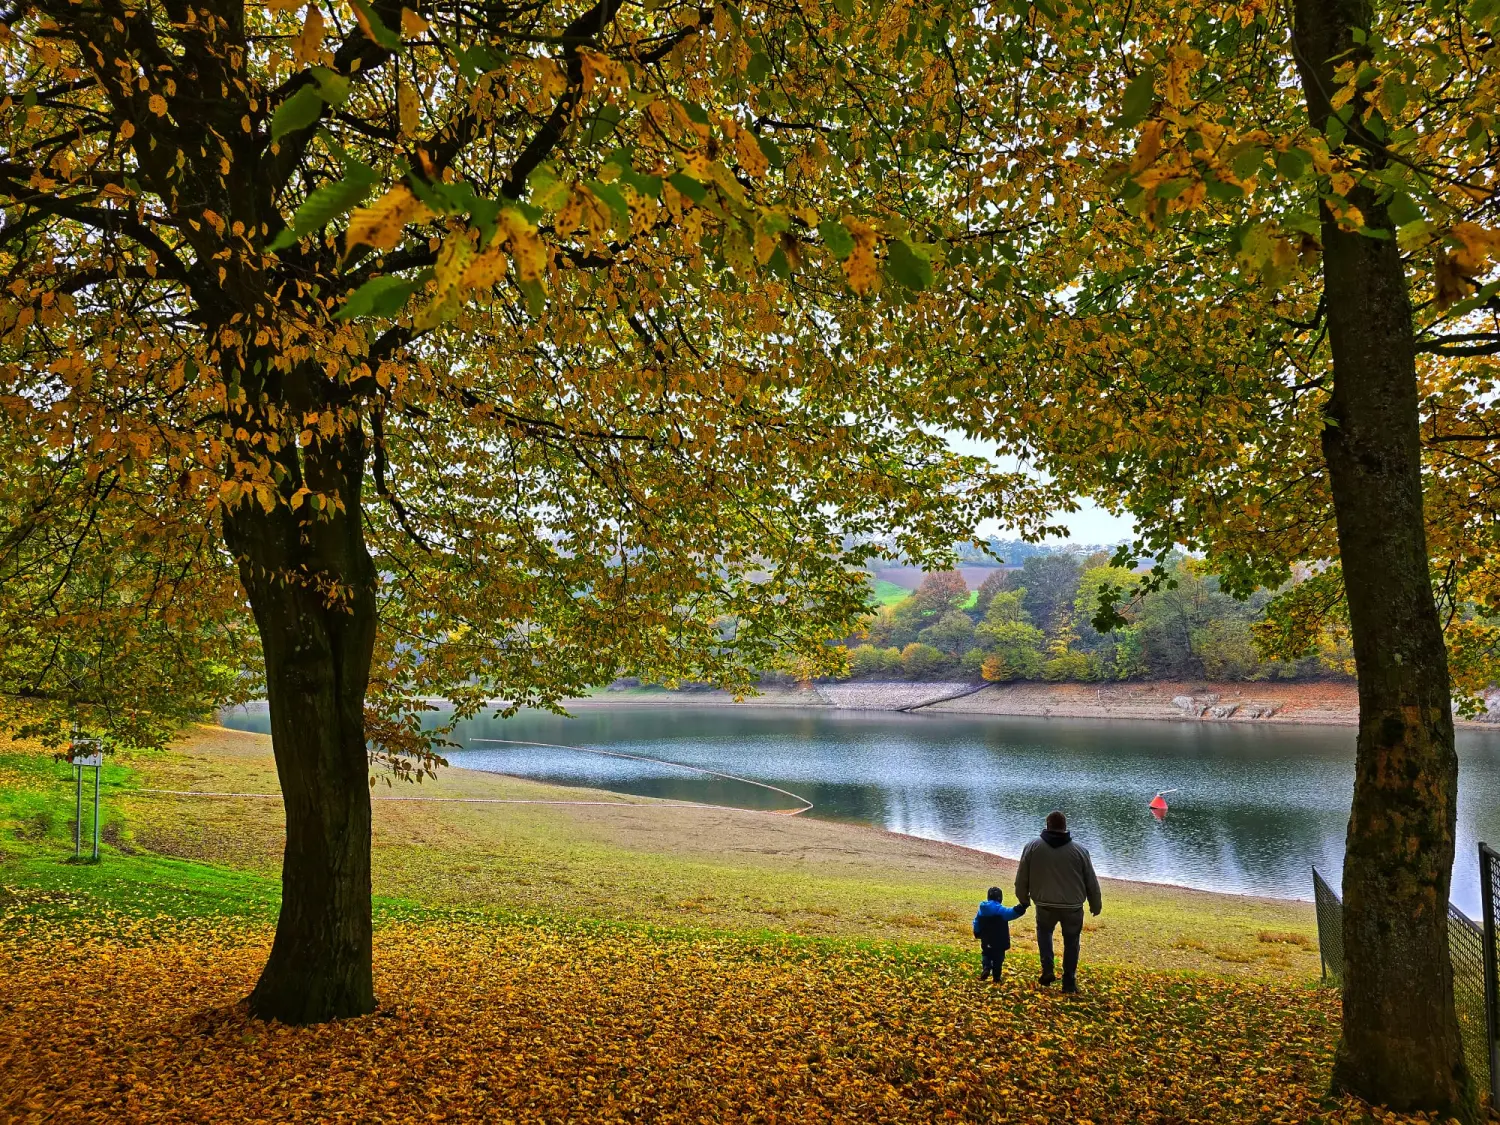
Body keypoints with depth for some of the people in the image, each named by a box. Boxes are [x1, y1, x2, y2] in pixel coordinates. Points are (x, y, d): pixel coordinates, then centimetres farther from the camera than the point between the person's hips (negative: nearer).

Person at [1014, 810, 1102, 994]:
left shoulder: (1032, 847, -5)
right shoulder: (1079, 851, -5)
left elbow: (1021, 878, 2)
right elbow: (1092, 882, 5)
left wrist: (1023, 899, 19)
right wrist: (1096, 905, 20)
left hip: (1045, 905, 0)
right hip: (1073, 907, 0)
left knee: (1044, 932, 26)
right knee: (1071, 941, 17)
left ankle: (1047, 970, 12)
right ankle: (1069, 982, 20)